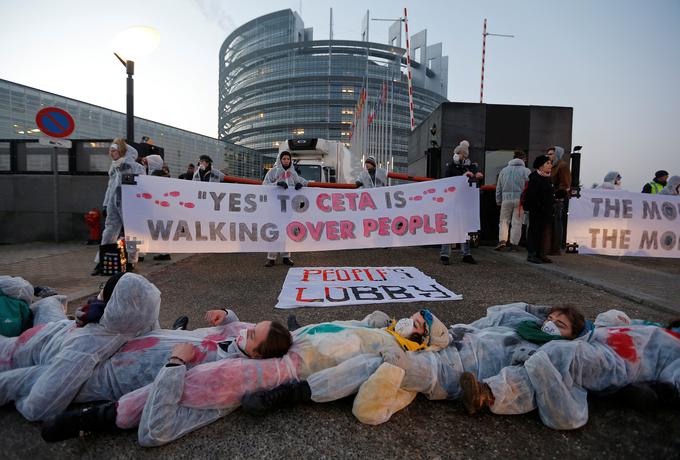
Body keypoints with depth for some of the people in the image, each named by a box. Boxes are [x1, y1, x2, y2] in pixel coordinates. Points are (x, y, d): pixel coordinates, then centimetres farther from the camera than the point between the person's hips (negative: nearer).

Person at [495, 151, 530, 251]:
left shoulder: (504, 170, 8)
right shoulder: (526, 171, -2)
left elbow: (498, 188, 11)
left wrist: (498, 201, 18)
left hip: (506, 199, 2)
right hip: (519, 199, -2)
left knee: (504, 221, 10)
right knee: (517, 222, 6)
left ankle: (502, 240, -3)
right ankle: (513, 243, 7)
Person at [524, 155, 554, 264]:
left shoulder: (547, 178, 14)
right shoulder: (534, 178, -13)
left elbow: (549, 195, 20)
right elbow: (531, 196, -19)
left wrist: (551, 209, 12)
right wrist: (540, 208, -20)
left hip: (546, 211, 8)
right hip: (536, 211, -8)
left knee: (541, 232, 12)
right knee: (534, 231, -2)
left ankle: (539, 253, 20)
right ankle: (531, 254, 5)